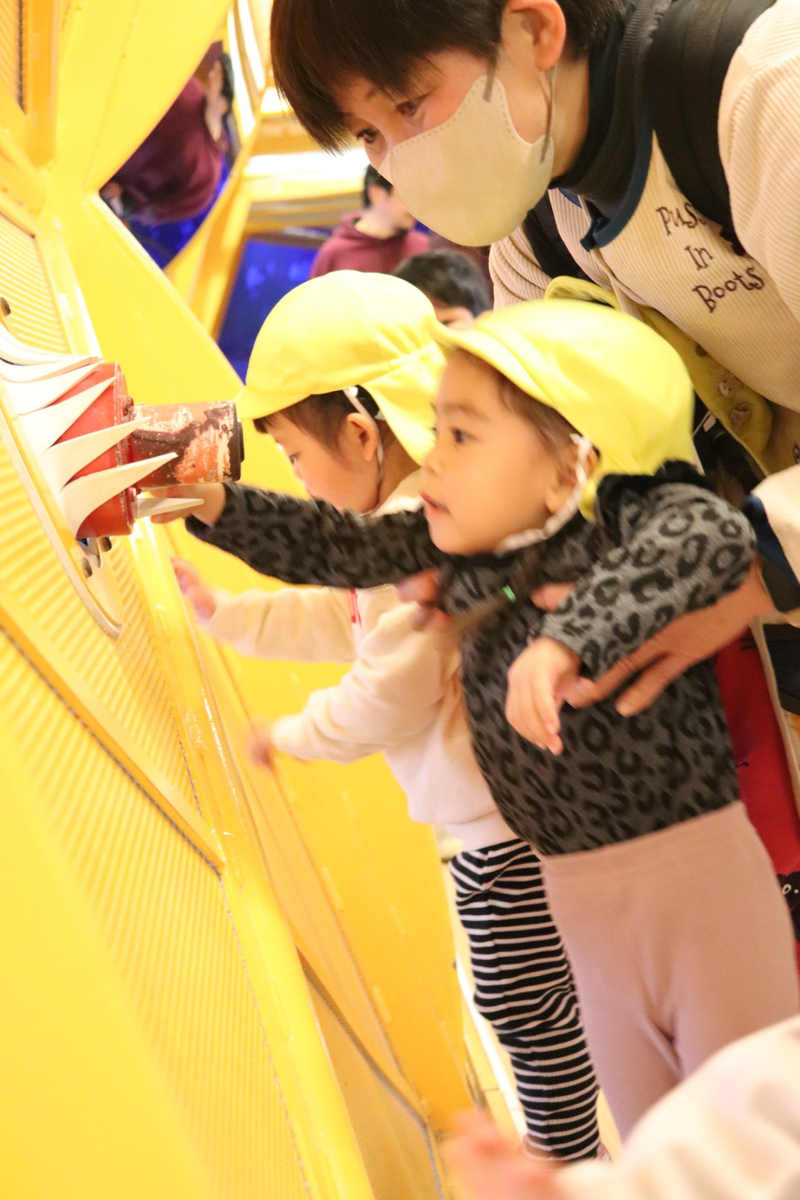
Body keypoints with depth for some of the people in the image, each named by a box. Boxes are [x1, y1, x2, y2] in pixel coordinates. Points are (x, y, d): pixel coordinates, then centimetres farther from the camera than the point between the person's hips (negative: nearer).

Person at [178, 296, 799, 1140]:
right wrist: (216, 505, 0)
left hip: (699, 874, -7)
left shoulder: (632, 520, -18)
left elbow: (711, 537, -38)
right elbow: (344, 548, 11)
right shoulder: (466, 547, 3)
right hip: (581, 900, 7)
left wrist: (571, 639, -47)